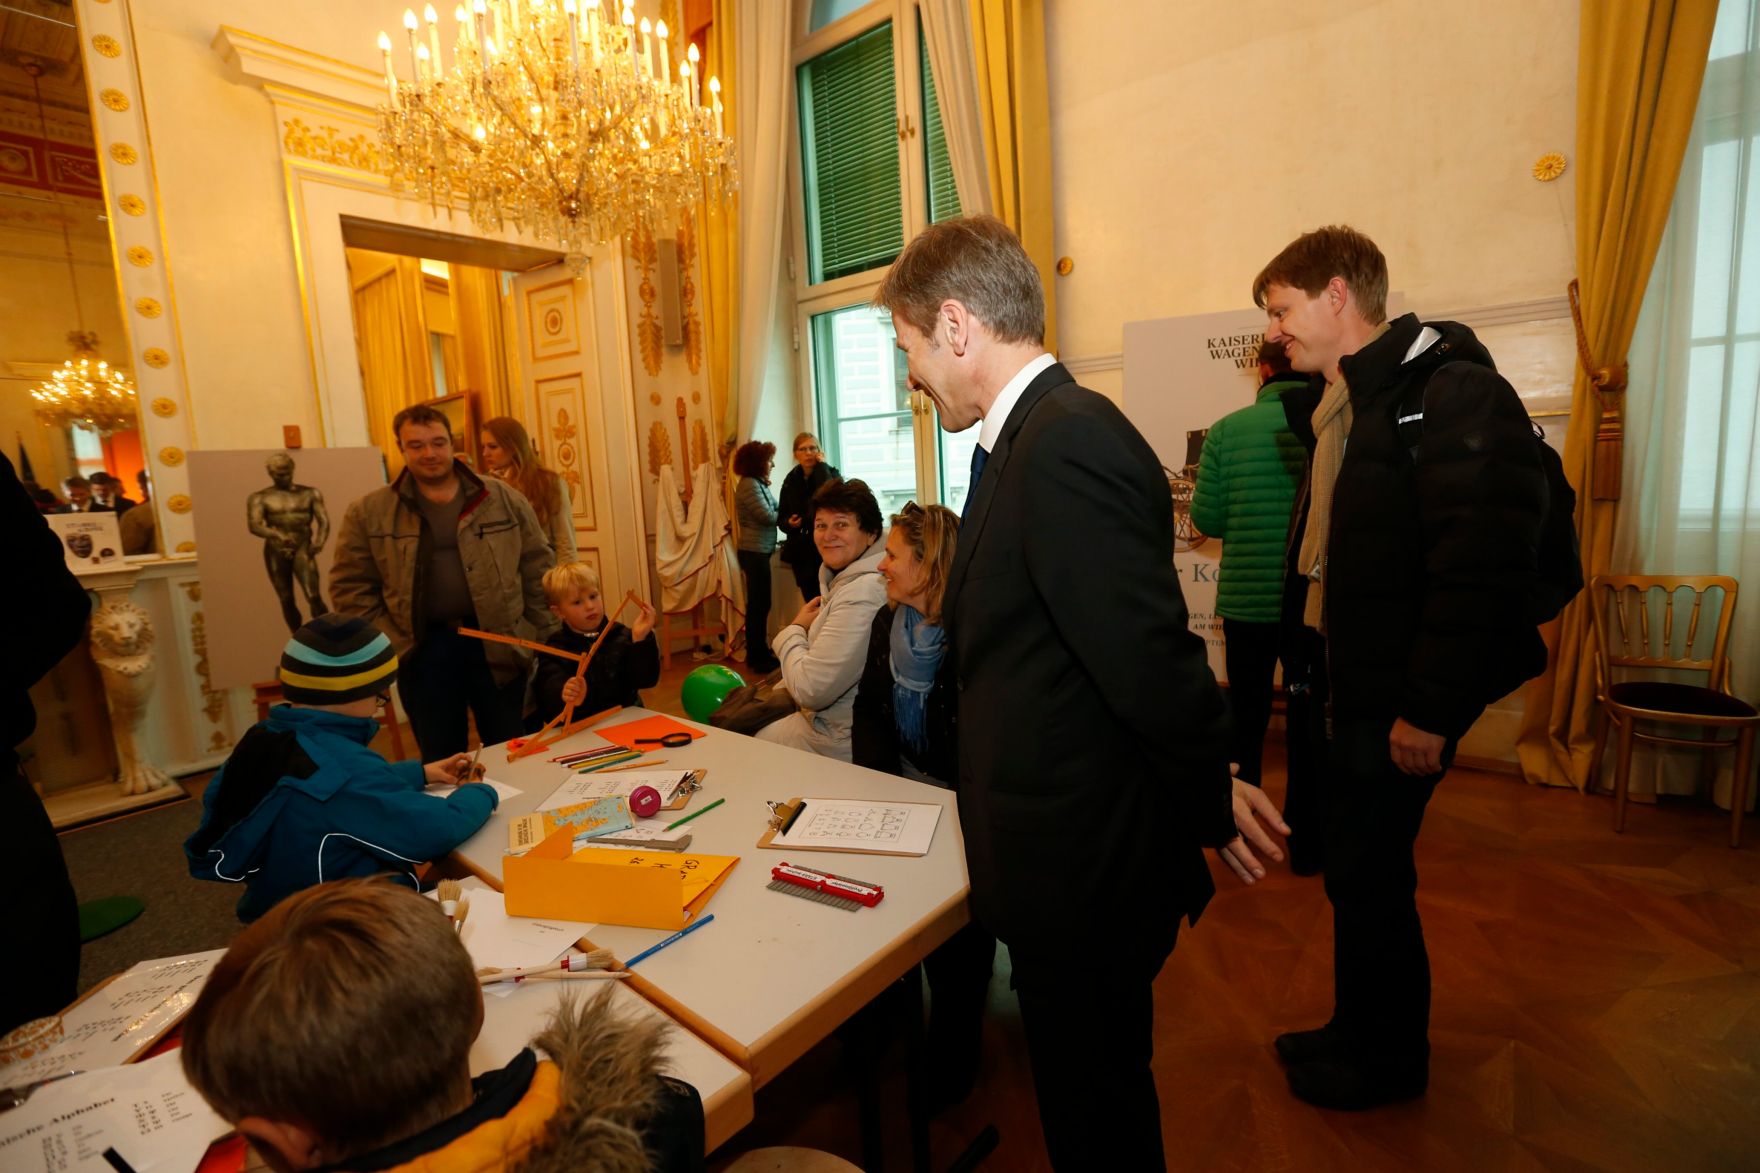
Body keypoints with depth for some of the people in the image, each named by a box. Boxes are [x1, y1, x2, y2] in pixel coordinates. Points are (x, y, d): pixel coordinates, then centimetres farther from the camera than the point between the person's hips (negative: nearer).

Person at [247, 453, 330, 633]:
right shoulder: (259, 498, 3)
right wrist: (277, 535, -31)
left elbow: (324, 520, -1)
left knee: (314, 597, -16)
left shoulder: (310, 493, 8)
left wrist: (320, 540, -22)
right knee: (287, 601, 8)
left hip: (303, 549, -1)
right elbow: (254, 526, -10)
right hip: (276, 553, 1)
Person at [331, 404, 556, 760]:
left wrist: (537, 633, 0)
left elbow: (539, 567, 4)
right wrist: (388, 644, -5)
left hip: (497, 643, 0)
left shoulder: (504, 499, 2)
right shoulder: (368, 513, 1)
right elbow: (351, 586, 3)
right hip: (423, 650, 0)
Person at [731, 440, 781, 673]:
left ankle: (759, 652, 23)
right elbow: (767, 516, -18)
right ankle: (757, 656, 5)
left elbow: (770, 511, 9)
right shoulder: (749, 485, -15)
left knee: (760, 603, 14)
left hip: (760, 550, 10)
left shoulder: (757, 483, 15)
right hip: (755, 552, -10)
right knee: (759, 604, -3)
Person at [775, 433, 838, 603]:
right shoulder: (791, 481, 8)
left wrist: (821, 466, -15)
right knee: (811, 602, 10)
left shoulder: (831, 474, -2)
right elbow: (781, 517, 13)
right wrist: (789, 523, -10)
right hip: (801, 551, 4)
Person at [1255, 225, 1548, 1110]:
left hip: (1402, 694, -8)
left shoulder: (1449, 390, -16)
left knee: (1365, 870, 5)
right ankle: (1363, 1034, 38)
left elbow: (1482, 562, -23)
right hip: (1358, 677, 8)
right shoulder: (1336, 401, 12)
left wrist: (1430, 706, -22)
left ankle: (1383, 1060, 29)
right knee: (1364, 867, 19)